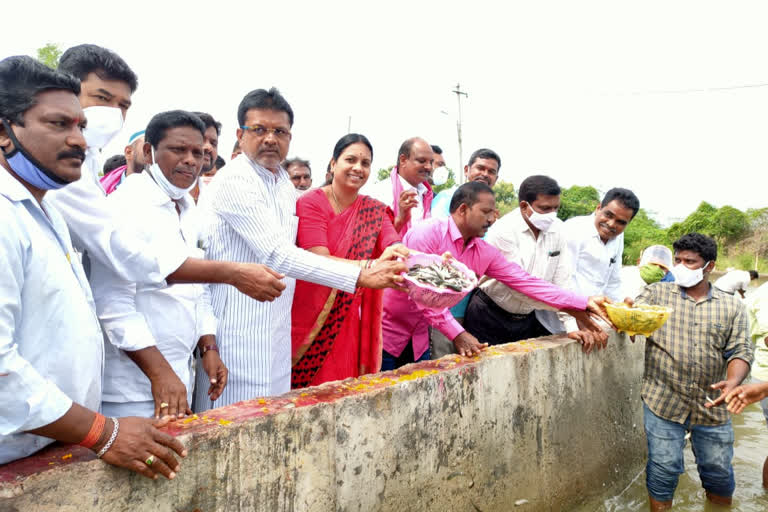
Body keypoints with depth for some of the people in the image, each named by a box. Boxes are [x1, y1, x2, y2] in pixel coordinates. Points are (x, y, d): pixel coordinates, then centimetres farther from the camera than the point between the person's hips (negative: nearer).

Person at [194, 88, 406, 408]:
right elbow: (277, 255, -24)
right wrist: (360, 277, -27)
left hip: (276, 330, 8)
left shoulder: (285, 185, 13)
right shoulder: (235, 181, -15)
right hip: (241, 330, -8)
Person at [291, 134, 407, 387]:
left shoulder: (375, 210, 6)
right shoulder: (311, 203, -8)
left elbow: (396, 249, -9)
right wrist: (371, 265, -35)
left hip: (348, 321, 4)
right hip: (310, 321, -3)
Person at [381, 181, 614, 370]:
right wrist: (457, 334, -26)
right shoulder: (427, 234, -19)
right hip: (386, 331, -6)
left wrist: (584, 302, -6)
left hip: (417, 339, 6)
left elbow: (527, 282, -1)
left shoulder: (485, 254, 1)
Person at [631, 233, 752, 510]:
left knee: (719, 472, 15)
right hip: (664, 401, -2)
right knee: (664, 469, 4)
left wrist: (733, 381, -19)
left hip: (711, 405, 2)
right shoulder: (657, 293, 3)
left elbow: (740, 350, 1)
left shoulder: (732, 307, 6)